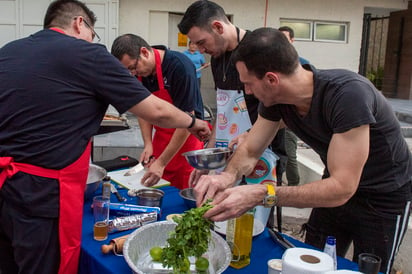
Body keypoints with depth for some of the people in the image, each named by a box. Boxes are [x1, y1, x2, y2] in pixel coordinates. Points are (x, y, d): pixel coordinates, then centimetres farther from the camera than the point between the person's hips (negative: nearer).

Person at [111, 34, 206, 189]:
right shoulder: (140, 73, -3)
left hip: (187, 140, -5)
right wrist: (148, 144, -6)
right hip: (161, 139, 6)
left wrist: (161, 163, -22)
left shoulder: (179, 66, -22)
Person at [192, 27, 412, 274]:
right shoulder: (275, 100, -15)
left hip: (384, 198, -6)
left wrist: (261, 194, -45)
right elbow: (249, 151, -5)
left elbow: (341, 188, -37)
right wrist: (228, 175, -28)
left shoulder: (348, 94, -36)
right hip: (337, 189, 6)